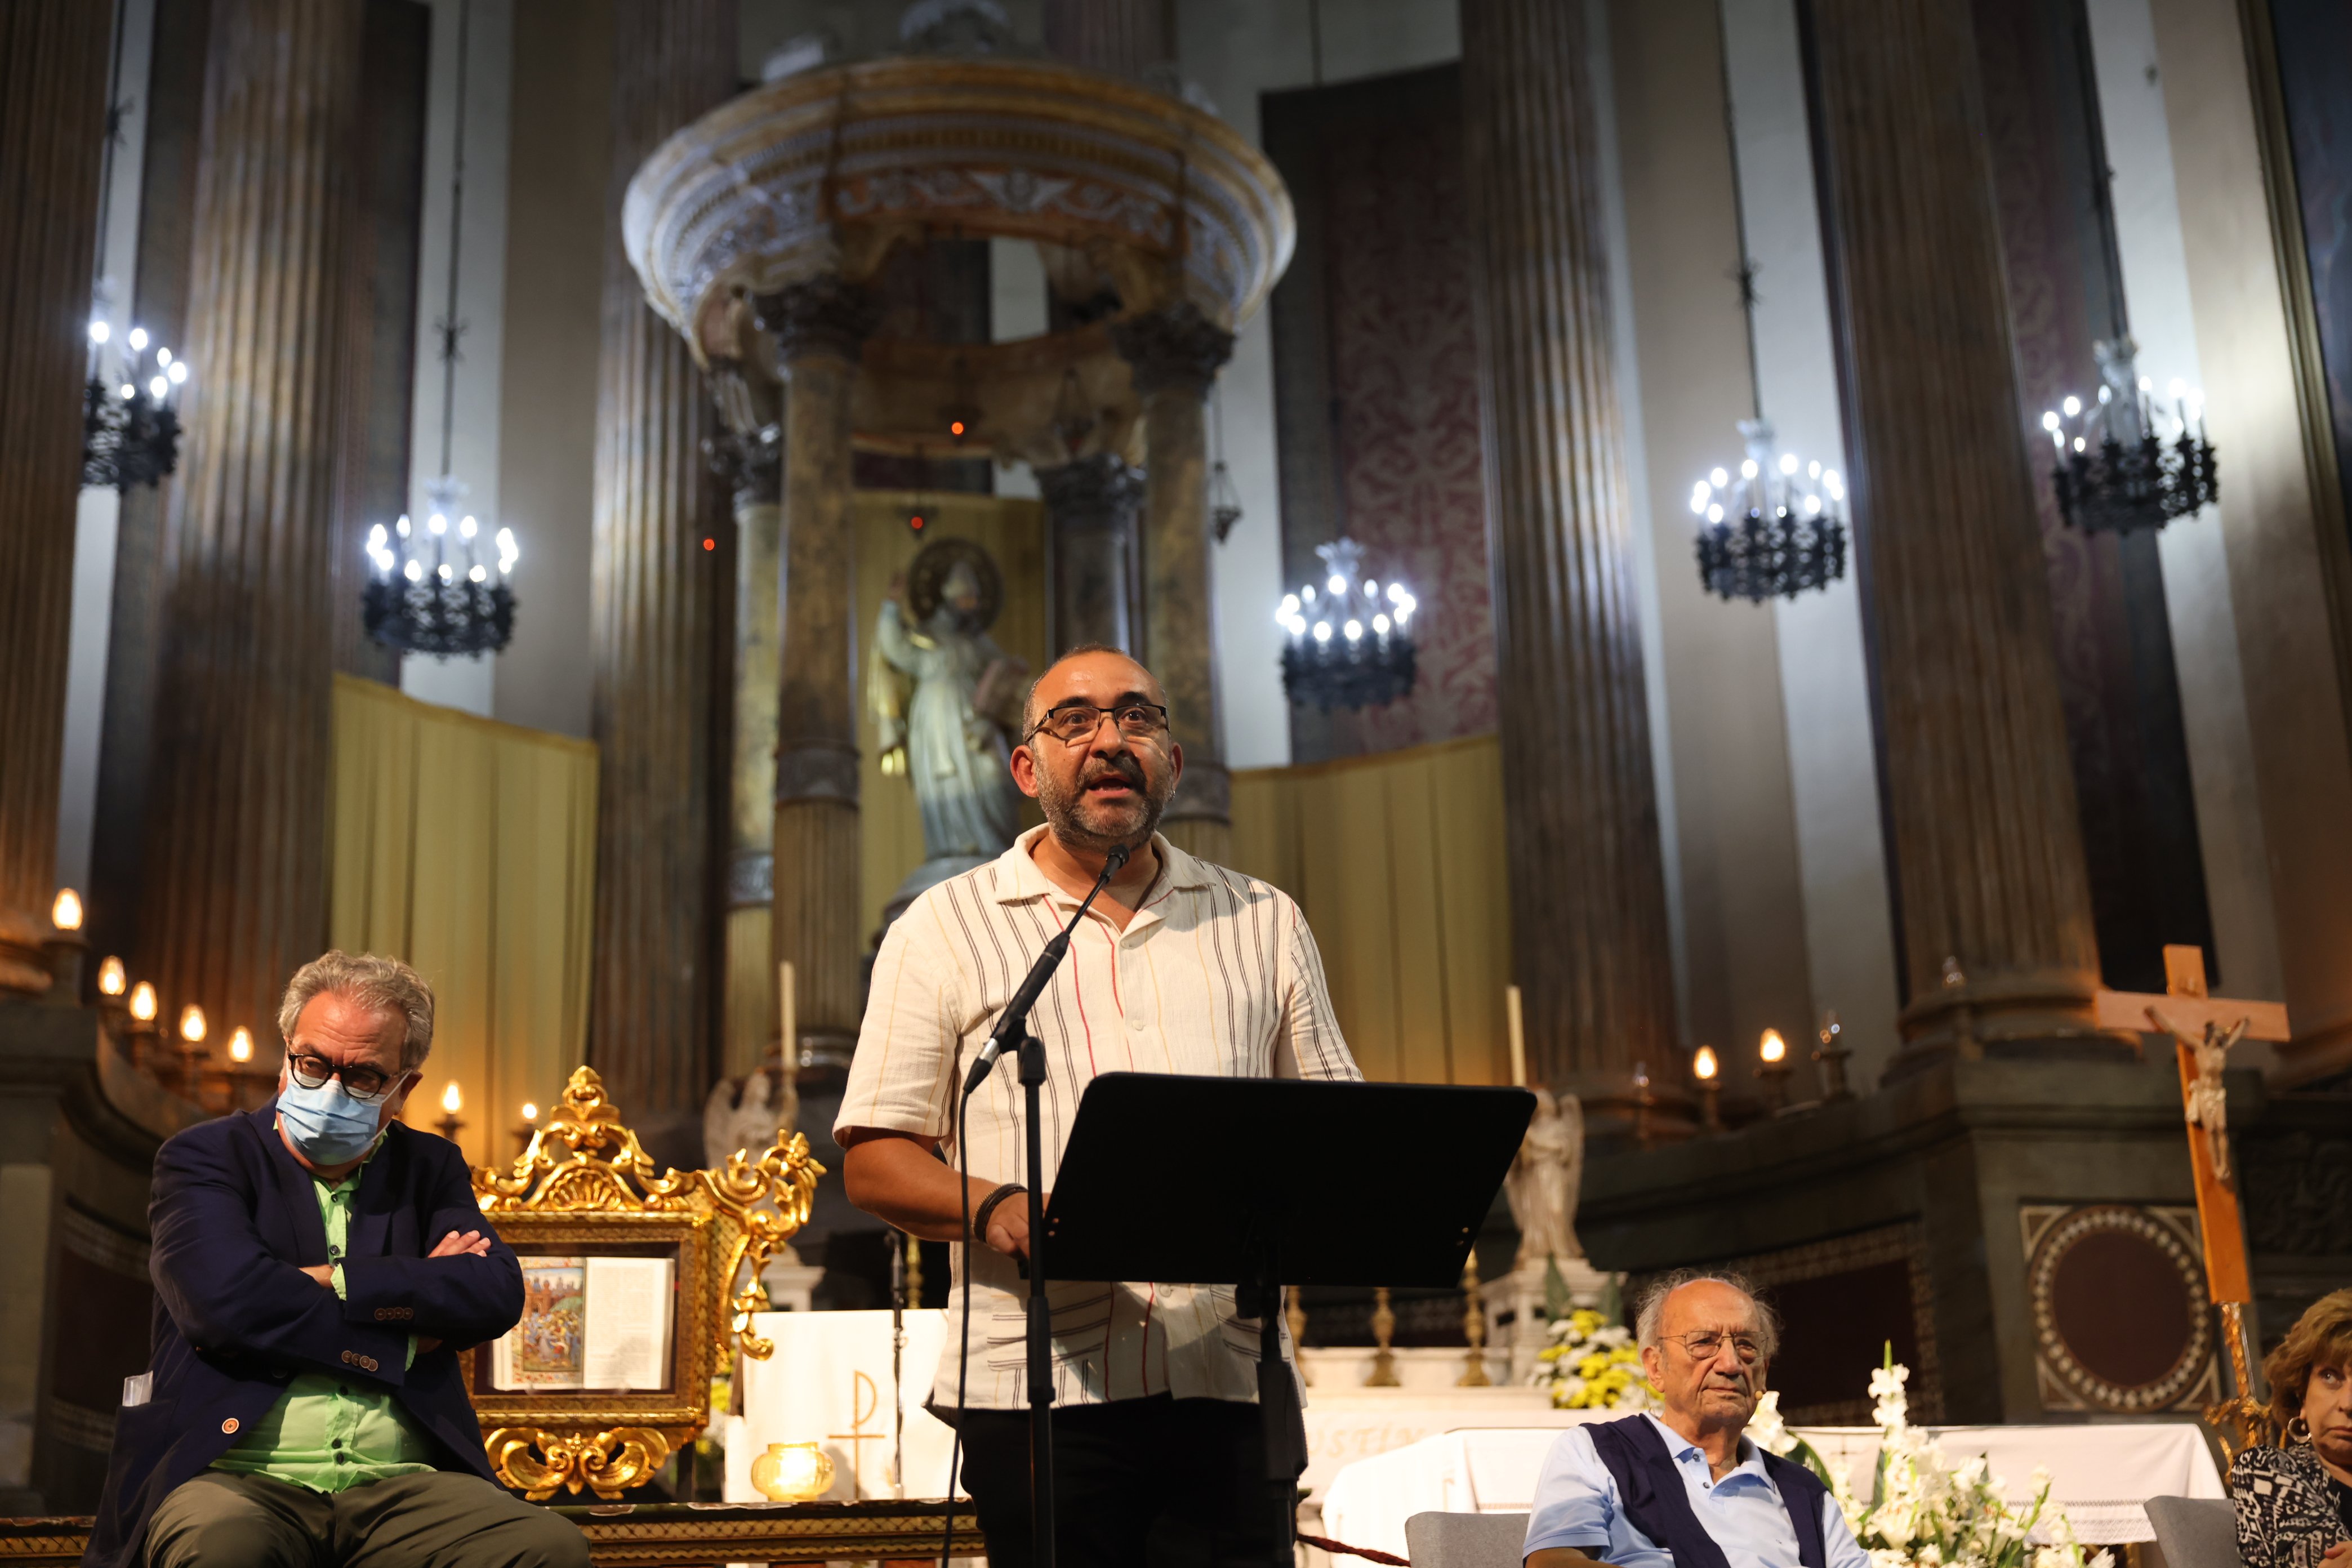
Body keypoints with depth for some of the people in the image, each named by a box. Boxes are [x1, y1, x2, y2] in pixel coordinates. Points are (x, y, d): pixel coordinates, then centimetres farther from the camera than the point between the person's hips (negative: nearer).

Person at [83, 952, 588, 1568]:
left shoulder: (431, 1168, 18)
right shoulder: (205, 1157, 8)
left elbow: (499, 1296, -1)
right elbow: (226, 1300, -12)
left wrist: (325, 1281, -7)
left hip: (402, 1486, 3)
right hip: (242, 1481, -3)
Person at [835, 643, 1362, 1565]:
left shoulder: (1264, 924, 17)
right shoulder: (945, 929, 8)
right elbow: (873, 1158, 5)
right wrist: (994, 1209, -15)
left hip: (1227, 1383, 2)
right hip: (1038, 1390, -2)